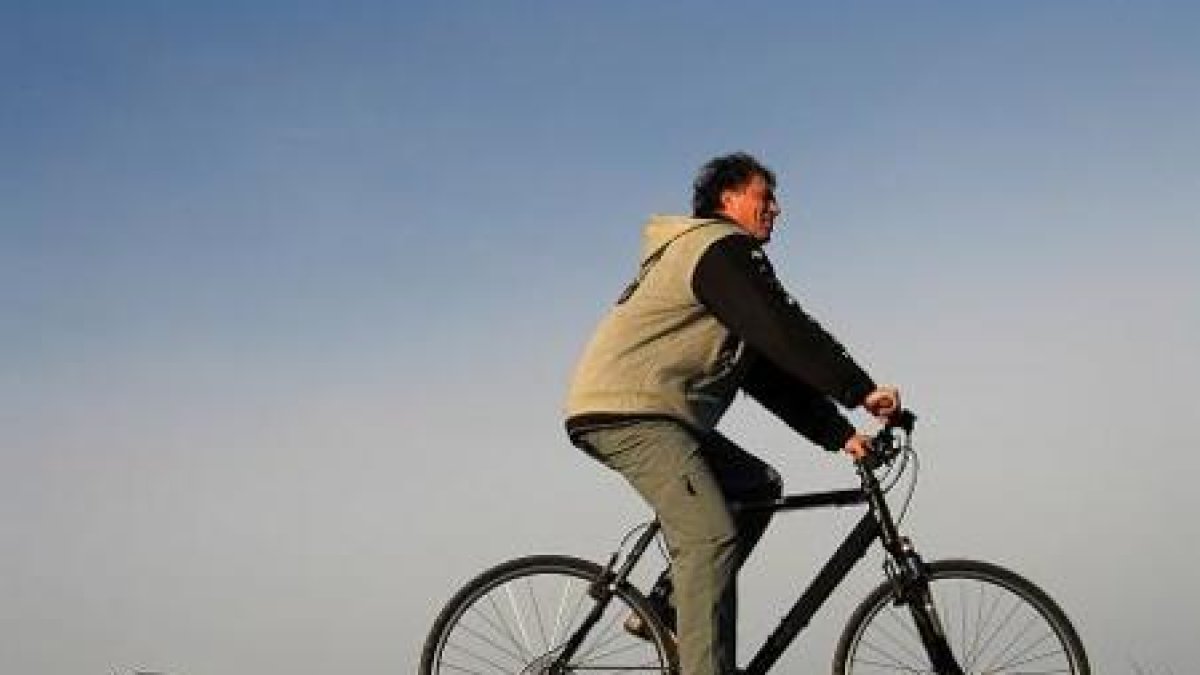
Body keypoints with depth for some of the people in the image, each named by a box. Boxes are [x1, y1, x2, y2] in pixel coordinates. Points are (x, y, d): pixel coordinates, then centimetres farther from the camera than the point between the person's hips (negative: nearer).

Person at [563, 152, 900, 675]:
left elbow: (772, 372, 21)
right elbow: (788, 334, -16)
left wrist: (840, 435, 12)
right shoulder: (719, 247, -6)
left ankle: (664, 611, 7)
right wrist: (863, 391, -13)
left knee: (758, 486, 11)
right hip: (627, 410, -10)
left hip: (660, 415, 10)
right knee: (712, 536, -21)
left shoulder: (730, 261, 27)